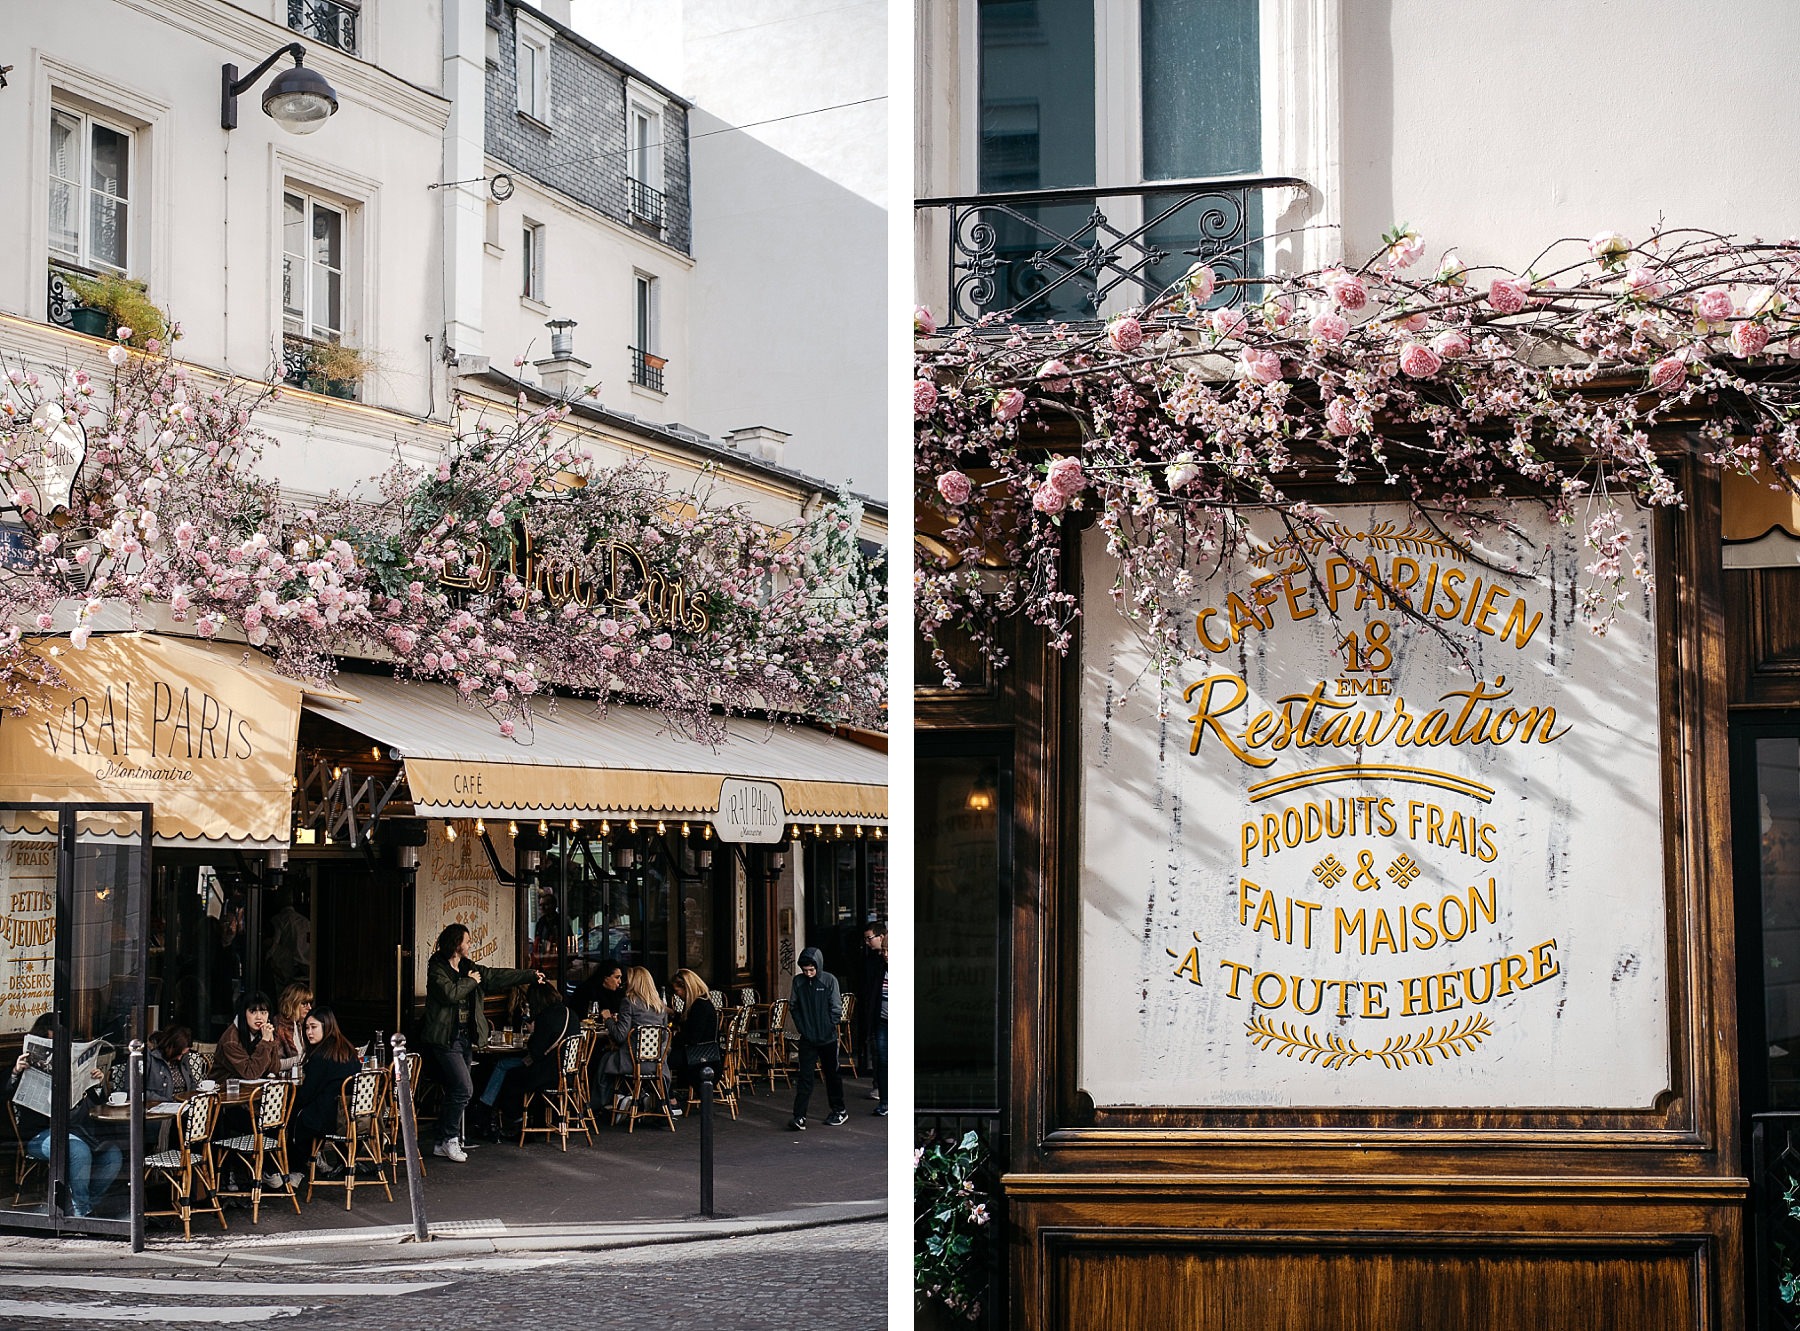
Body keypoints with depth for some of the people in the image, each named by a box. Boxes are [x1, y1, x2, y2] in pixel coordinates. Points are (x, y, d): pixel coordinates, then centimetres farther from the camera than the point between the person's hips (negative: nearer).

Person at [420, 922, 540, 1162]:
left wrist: (531, 976, 22)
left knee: (456, 1092, 7)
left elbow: (497, 977, 19)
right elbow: (450, 993, -24)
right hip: (446, 1039, -8)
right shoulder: (437, 969, -9)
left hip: (465, 1038, 8)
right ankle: (450, 1139, -4)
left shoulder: (468, 968, 13)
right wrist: (471, 981, -9)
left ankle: (443, 1143, 13)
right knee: (464, 1088, -15)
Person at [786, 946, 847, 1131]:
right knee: (804, 1076, -5)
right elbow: (793, 1006, 7)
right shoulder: (798, 981, -1)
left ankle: (840, 1111, 27)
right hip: (807, 1038, 1)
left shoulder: (829, 980, -8)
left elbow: (836, 1008, -5)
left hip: (828, 1038, -1)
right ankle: (799, 1117, -9)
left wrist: (828, 1028, -10)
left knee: (832, 1074, 12)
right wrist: (801, 1027, -1)